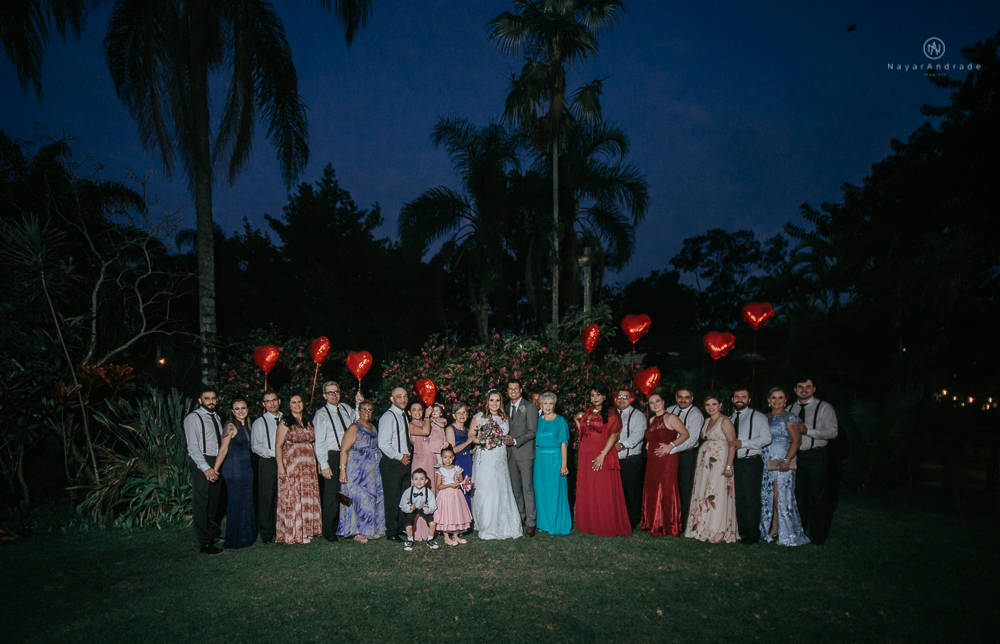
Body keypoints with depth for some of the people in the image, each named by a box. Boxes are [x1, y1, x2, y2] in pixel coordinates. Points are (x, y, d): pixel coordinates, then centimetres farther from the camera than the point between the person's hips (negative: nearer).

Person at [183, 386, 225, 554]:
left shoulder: (216, 417, 16)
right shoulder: (193, 418, -6)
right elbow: (193, 447, -12)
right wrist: (206, 468, -19)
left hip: (216, 464, 7)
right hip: (200, 464, -7)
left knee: (214, 501, 14)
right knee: (201, 503, -3)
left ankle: (215, 533, 27)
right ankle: (205, 542, 2)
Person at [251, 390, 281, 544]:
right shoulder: (259, 422, 4)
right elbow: (256, 446, -3)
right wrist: (274, 454, -14)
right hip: (267, 462, -3)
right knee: (266, 498, -3)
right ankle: (266, 534, 7)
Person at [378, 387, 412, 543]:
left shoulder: (403, 416, 15)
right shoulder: (388, 417, -12)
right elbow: (383, 444, -19)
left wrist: (407, 456, 11)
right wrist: (400, 457, -13)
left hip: (404, 461, 8)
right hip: (392, 463, -8)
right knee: (392, 499, -2)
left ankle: (402, 527, 24)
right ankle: (391, 532, 8)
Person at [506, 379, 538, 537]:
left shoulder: (530, 407, -5)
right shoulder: (506, 408, 15)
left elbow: (532, 431, -9)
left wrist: (516, 441, -16)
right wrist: (507, 440, 5)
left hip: (524, 452, -6)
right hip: (511, 453, 6)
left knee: (527, 487, -7)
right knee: (516, 488, 9)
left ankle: (530, 523, -3)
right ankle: (521, 517, 19)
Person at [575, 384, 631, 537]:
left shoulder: (611, 413, -5)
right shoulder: (587, 413, 16)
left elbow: (614, 435, -14)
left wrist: (603, 455, -20)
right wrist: (578, 421, 10)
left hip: (602, 457, -7)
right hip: (585, 456, 7)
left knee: (603, 491, -3)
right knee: (586, 492, 9)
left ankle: (607, 526, 7)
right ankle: (589, 524, 19)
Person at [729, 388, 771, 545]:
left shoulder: (758, 417, -1)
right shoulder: (730, 419, 18)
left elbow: (766, 438, -12)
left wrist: (743, 443, -19)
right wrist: (730, 444, 1)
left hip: (751, 462, -6)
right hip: (734, 462, 6)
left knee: (751, 498, -5)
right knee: (738, 498, 11)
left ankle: (752, 534, 3)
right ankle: (741, 530, 20)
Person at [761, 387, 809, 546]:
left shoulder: (789, 418, -4)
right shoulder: (765, 418, 15)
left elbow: (796, 440, -11)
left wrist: (787, 460, -20)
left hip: (782, 463, -6)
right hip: (766, 464, 6)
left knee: (780, 497, -5)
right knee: (768, 497, 8)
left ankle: (786, 534, 4)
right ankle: (772, 529, 19)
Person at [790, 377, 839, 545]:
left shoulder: (824, 407, -2)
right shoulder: (791, 409, 13)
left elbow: (832, 432, -12)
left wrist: (808, 431, -22)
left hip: (815, 457, -4)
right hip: (795, 456, 5)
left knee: (817, 497, -1)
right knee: (798, 496, 10)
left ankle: (818, 536, 11)